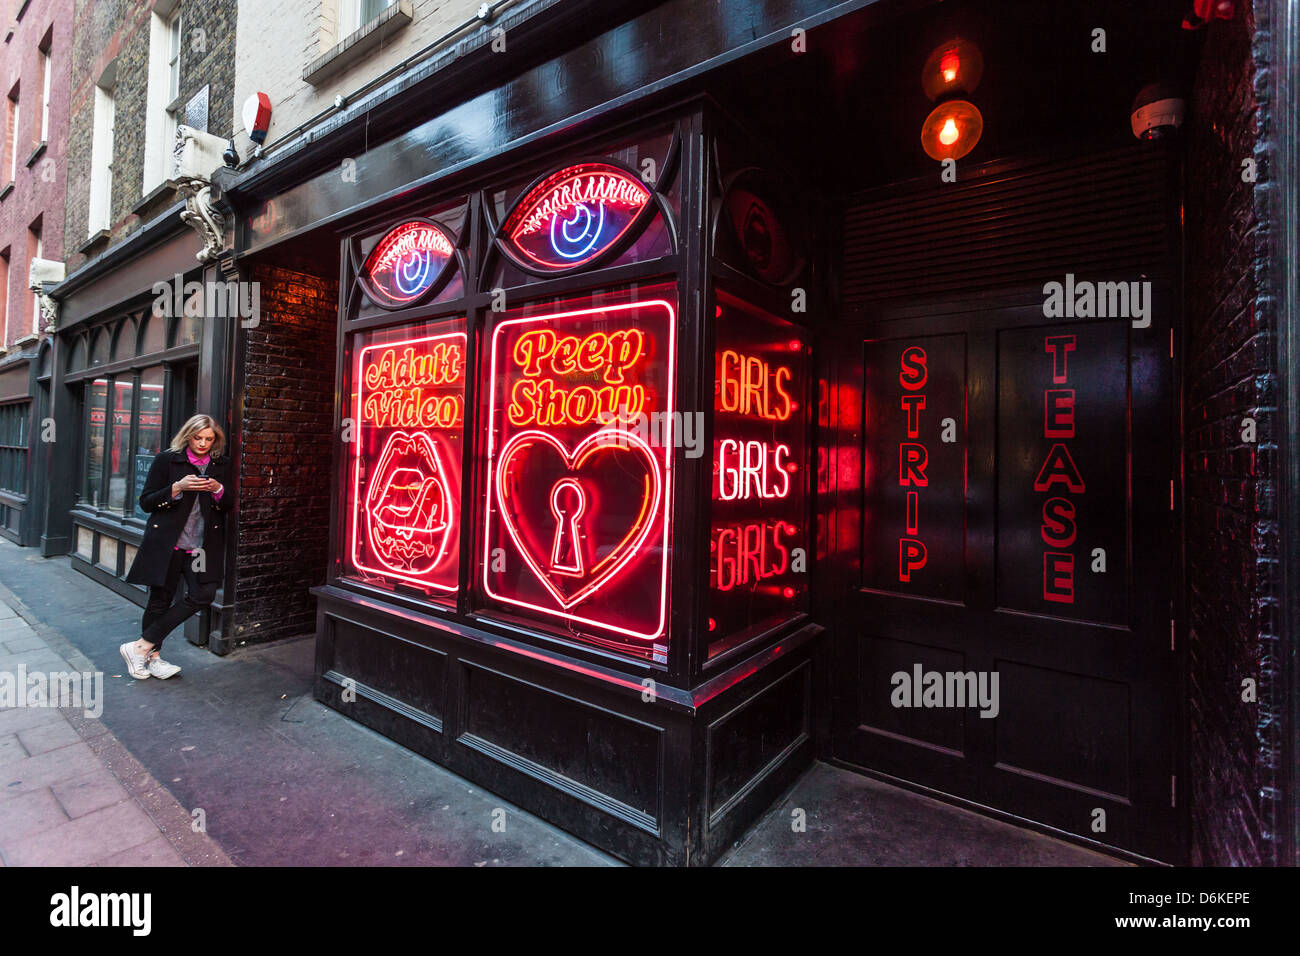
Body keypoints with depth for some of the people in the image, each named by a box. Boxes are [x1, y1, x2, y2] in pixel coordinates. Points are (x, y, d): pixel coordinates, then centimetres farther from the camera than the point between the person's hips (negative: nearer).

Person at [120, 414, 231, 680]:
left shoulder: (222, 466, 8)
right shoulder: (167, 460, 0)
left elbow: (228, 508, 10)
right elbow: (145, 502, -1)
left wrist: (218, 490, -11)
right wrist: (177, 487, -17)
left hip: (202, 545, 2)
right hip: (167, 543, -2)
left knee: (203, 594, -10)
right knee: (161, 599, 6)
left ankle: (141, 647, 3)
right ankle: (152, 655, 23)